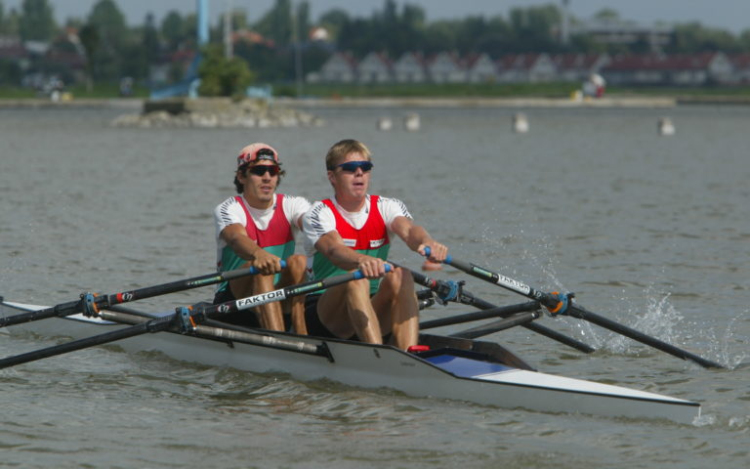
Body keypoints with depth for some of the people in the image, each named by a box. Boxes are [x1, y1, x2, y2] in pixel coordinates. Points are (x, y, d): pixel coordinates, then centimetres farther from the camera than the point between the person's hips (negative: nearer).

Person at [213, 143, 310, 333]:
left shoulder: (291, 205, 2)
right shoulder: (227, 210, -8)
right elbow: (237, 238, -32)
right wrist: (258, 254, -56)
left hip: (280, 304, 3)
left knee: (298, 261, -25)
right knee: (260, 267, -33)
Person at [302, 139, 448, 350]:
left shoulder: (386, 208, 7)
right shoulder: (319, 215, -4)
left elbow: (408, 230, -17)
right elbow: (334, 249, -27)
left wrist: (426, 243, -43)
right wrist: (361, 261, -52)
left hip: (374, 314, 3)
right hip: (324, 315, -3)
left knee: (400, 277, -25)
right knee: (356, 279, -32)